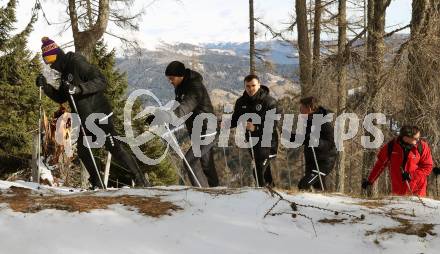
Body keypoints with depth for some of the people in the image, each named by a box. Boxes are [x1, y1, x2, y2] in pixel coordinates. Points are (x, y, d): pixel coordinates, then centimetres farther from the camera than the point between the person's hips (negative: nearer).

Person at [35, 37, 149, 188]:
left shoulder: (78, 63, -15)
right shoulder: (65, 72, 13)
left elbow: (101, 81, -24)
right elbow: (60, 98, 18)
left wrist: (80, 88, -34)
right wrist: (45, 87, 3)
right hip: (86, 120, 9)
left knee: (116, 149, -10)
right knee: (83, 151, 8)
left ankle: (141, 181, -3)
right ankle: (98, 185, 18)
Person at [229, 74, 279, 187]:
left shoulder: (269, 101, -13)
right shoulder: (241, 102, 4)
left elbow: (272, 124, -20)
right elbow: (235, 119, 13)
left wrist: (256, 128, -33)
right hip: (251, 141, 6)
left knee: (259, 172, -17)